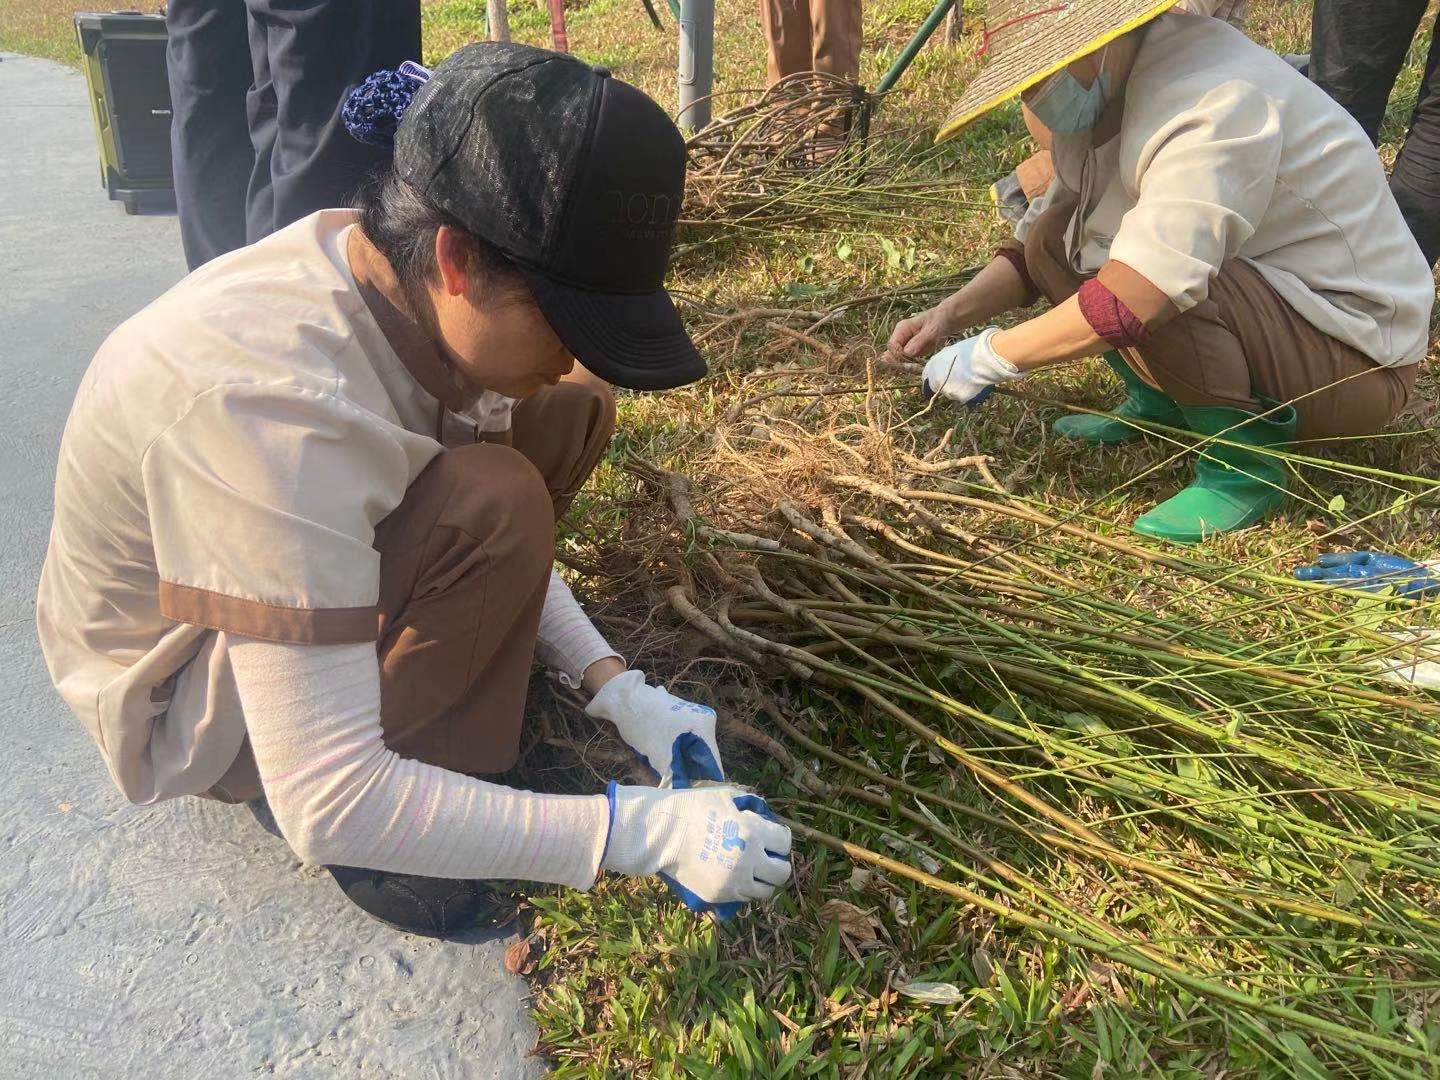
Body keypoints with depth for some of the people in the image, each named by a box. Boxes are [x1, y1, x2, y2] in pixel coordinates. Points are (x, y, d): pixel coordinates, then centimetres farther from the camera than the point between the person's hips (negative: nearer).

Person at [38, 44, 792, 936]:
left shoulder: (393, 267, -17)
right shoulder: (277, 408, -40)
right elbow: (327, 805, -37)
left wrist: (615, 687, -12)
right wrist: (640, 830, -33)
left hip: (303, 550, 7)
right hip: (188, 696, -7)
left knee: (573, 411, -6)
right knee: (489, 507, -33)